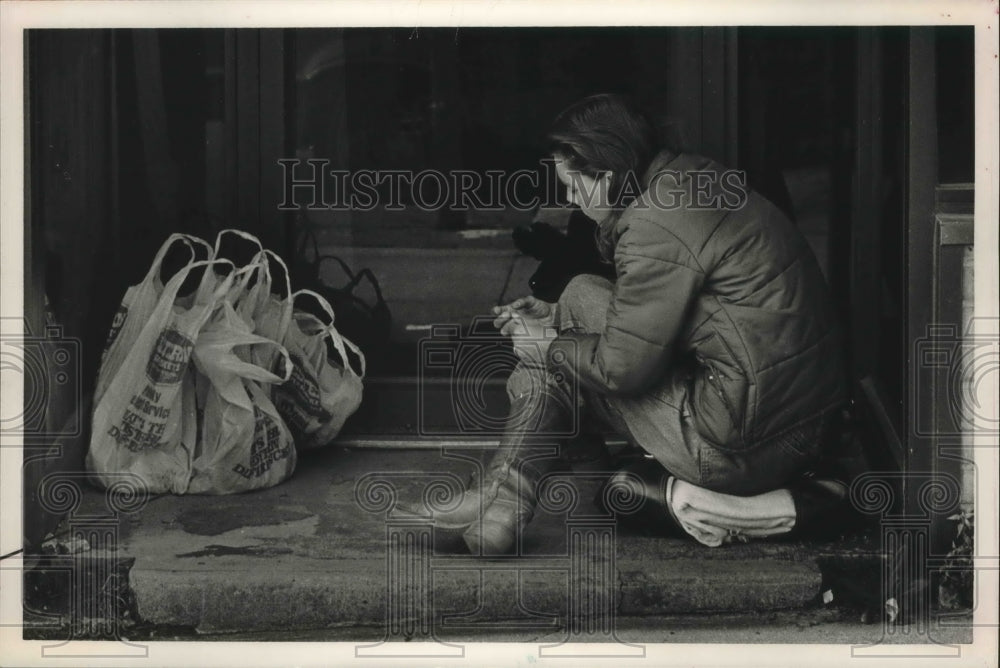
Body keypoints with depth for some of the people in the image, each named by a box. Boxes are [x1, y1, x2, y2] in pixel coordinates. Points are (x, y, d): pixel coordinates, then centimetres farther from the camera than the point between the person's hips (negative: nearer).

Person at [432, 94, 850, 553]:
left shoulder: (656, 228, -20)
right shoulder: (697, 180, 10)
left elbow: (624, 367, -16)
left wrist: (551, 344, 2)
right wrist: (558, 318, 18)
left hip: (746, 447, -10)